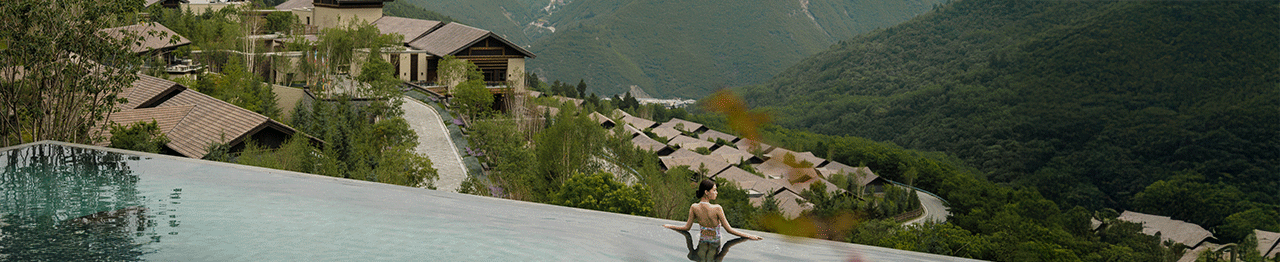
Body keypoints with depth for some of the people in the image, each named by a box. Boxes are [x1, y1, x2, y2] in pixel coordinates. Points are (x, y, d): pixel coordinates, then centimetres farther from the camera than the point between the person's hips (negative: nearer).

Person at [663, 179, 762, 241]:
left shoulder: (694, 208, -16)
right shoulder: (717, 209, -27)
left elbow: (687, 227, -7)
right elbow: (729, 229, -23)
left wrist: (668, 226, 9)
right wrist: (749, 236, -17)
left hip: (702, 241, 3)